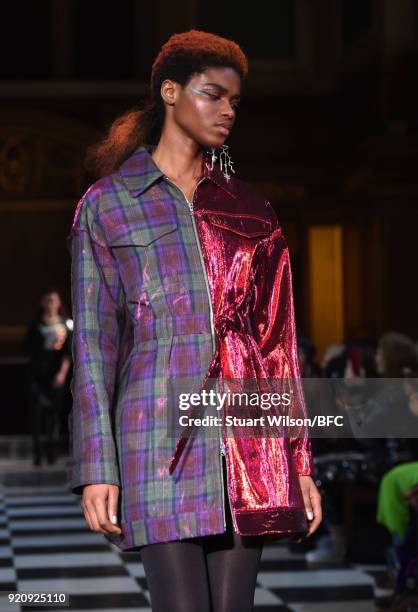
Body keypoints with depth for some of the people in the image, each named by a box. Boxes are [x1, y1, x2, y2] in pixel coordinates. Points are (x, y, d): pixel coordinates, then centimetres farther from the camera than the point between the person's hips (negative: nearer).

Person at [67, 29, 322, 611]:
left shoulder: (248, 208, 16)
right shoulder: (107, 203, 7)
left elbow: (279, 339, 15)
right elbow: (93, 341, 3)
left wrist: (300, 462, 9)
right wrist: (97, 469, -4)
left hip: (250, 438, 3)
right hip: (162, 438, -3)